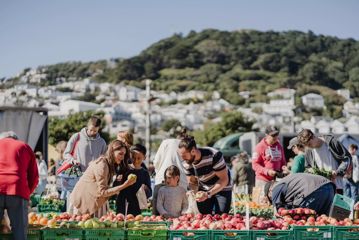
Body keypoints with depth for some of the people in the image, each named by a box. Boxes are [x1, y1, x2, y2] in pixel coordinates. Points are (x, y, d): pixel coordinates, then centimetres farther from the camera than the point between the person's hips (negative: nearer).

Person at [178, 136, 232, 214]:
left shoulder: (214, 156, -30)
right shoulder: (187, 163, -14)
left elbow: (224, 180, -25)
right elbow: (192, 182, 1)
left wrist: (208, 194, -34)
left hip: (222, 189, -4)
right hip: (204, 190, 4)